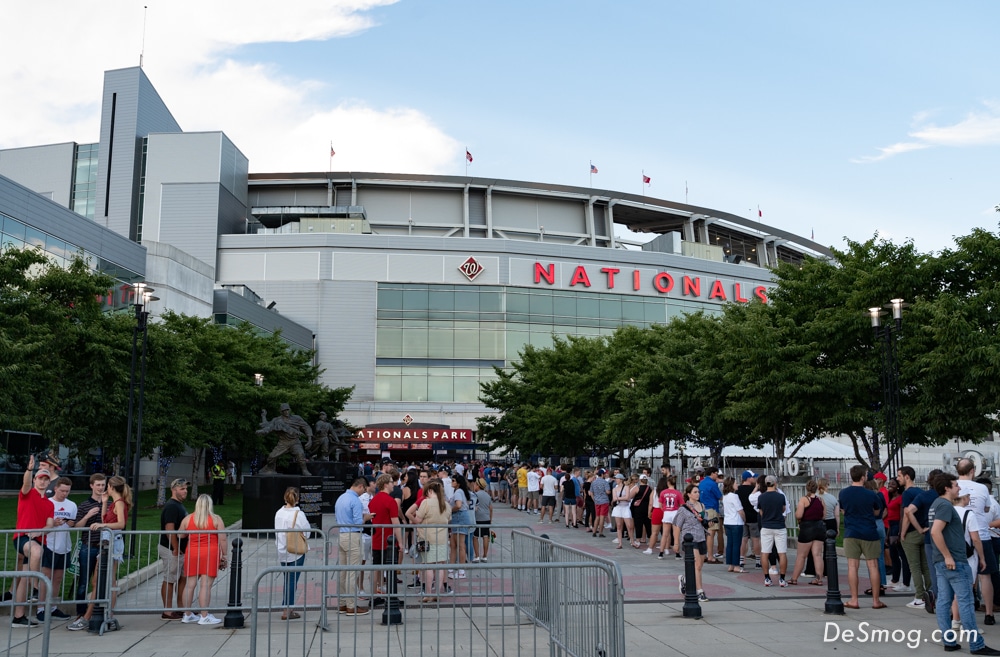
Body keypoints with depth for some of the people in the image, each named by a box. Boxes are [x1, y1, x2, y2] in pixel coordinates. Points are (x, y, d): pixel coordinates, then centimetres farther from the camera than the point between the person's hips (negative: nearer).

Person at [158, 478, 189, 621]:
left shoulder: (179, 505, 15)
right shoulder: (171, 506, -17)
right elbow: (169, 529, -24)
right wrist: (176, 549, -21)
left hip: (181, 550, 10)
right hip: (171, 550, -10)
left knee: (183, 578, 14)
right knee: (169, 580, -3)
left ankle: (181, 609, 22)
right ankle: (168, 612, 3)